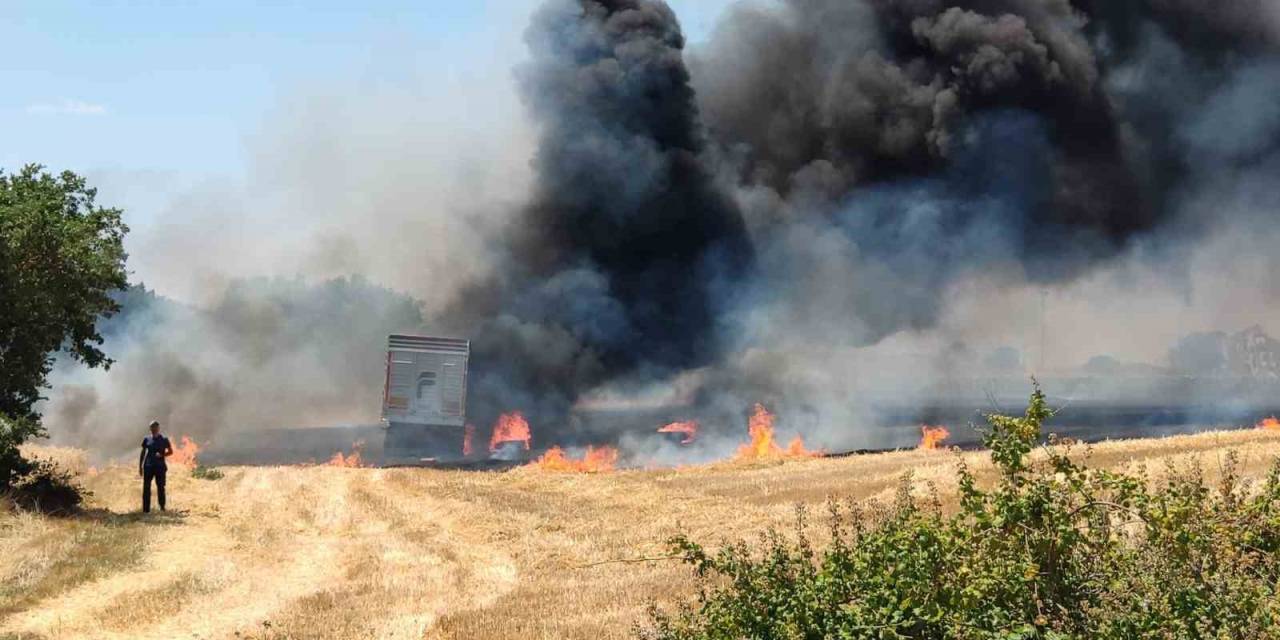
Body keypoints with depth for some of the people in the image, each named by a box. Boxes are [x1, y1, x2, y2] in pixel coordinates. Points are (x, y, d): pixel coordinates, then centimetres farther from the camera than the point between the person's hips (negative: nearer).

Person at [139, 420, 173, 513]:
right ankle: (146, 509, -1)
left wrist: (162, 455, -12)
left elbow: (171, 451, 7)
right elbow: (142, 453, 13)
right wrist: (140, 466, 8)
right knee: (146, 488, -3)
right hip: (148, 466, 1)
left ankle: (162, 507, 9)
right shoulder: (147, 439, 8)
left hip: (160, 466, -1)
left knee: (160, 487, 0)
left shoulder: (164, 440, 4)